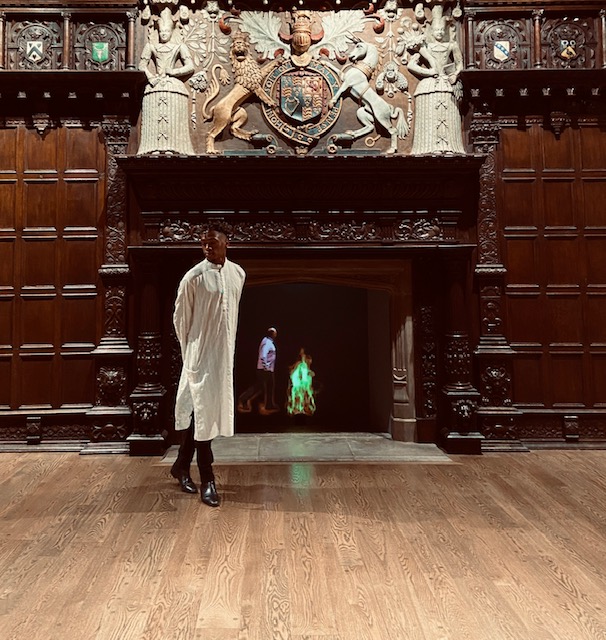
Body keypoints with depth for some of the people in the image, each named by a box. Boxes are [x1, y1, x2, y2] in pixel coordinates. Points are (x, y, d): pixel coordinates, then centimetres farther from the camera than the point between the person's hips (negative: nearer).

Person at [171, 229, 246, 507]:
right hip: (201, 353, -5)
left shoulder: (238, 273, 7)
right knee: (202, 412, -2)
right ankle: (207, 481, 8)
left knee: (198, 411, 15)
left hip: (225, 353, 5)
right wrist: (188, 350, 3)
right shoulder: (194, 276, -9)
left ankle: (181, 466, 32)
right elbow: (180, 317, -1)